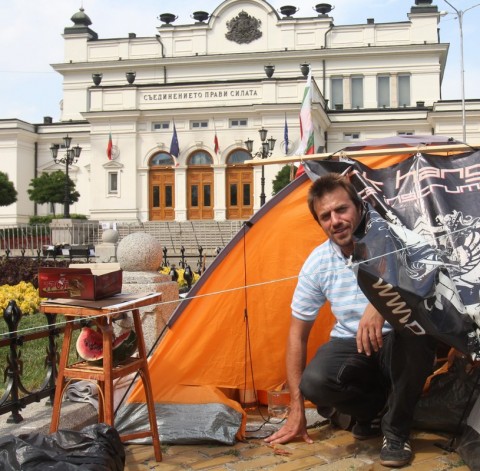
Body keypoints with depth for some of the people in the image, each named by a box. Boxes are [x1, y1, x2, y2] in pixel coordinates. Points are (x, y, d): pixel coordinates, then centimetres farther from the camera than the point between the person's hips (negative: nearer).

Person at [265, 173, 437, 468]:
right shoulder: (318, 263, -8)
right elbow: (297, 335, -1)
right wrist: (297, 410, -2)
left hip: (402, 350, -1)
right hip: (352, 347, 2)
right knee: (315, 382, -30)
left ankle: (396, 432, -16)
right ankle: (375, 409, 5)